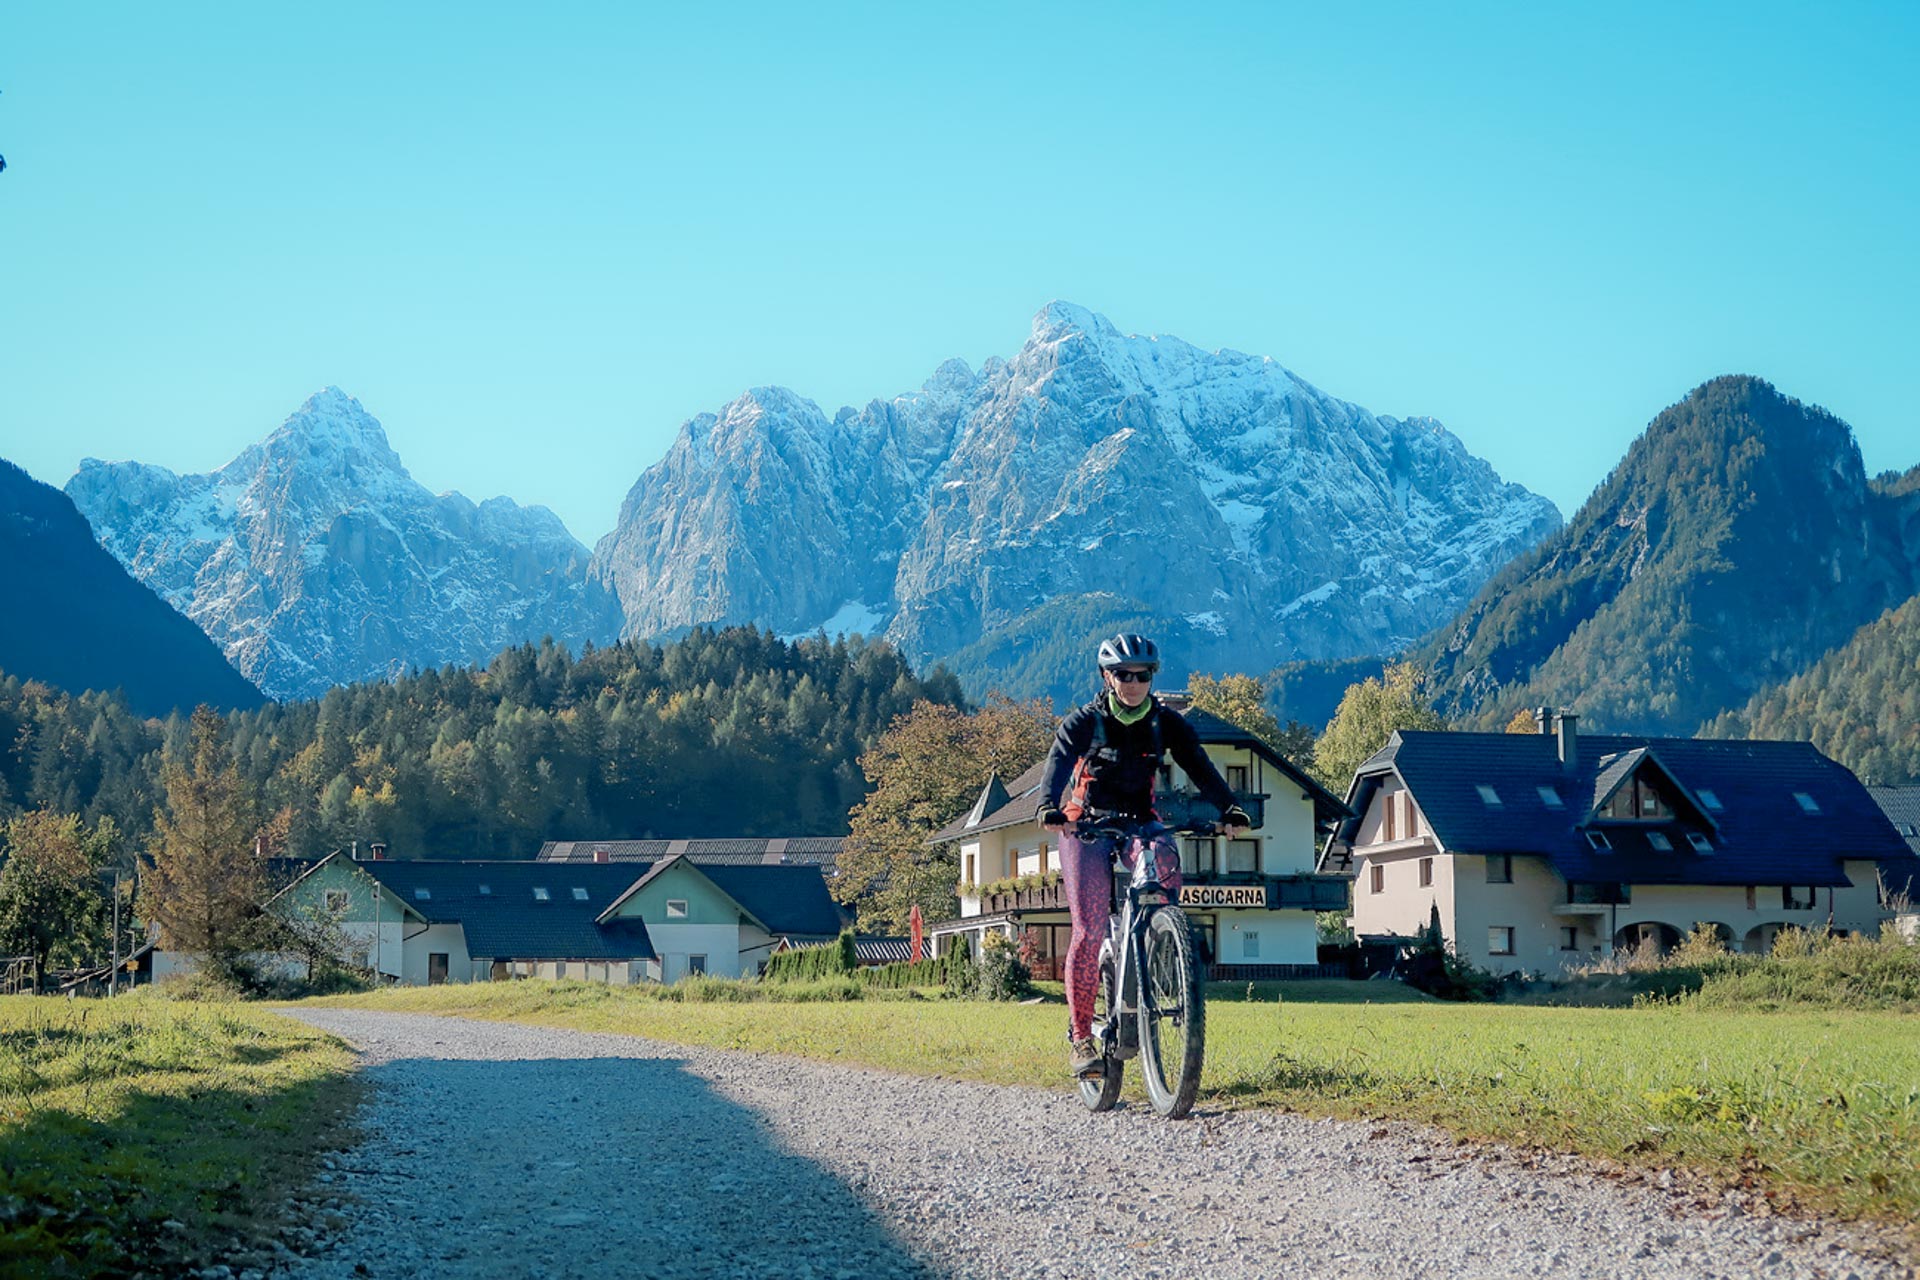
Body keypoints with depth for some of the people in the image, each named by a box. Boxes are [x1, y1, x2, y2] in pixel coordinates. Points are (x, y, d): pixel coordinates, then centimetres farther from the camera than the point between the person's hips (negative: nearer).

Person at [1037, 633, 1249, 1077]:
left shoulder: (1167, 723, -2)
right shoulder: (1084, 723, -9)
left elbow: (1200, 766, -12)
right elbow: (1057, 765, -25)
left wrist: (1229, 808, -29)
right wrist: (1049, 808, -45)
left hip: (1140, 820, 2)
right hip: (1087, 823, -2)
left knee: (1163, 858, -35)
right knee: (1089, 932, -14)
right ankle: (1080, 1036, -4)